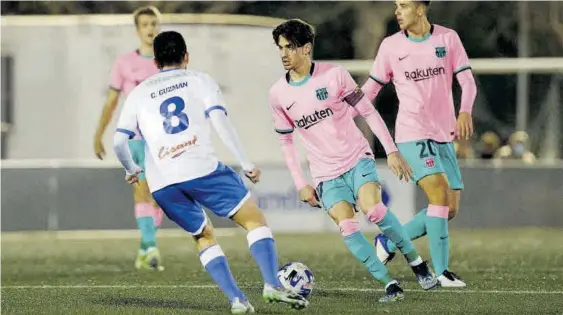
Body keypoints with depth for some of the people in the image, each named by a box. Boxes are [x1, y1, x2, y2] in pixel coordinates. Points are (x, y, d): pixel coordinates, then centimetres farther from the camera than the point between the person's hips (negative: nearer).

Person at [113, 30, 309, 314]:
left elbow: (119, 142, 16)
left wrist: (132, 170, 36)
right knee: (254, 219, 6)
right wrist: (245, 164, 1)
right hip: (201, 170, -3)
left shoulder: (138, 94, 22)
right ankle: (272, 285, -14)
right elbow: (220, 121, -1)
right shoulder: (199, 81, 14)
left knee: (204, 237, 21)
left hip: (162, 184, 3)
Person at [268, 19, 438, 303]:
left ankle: (417, 263, -7)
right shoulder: (278, 95, -1)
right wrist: (300, 185, 5)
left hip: (357, 159, -2)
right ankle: (389, 285, -11)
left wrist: (391, 151, -6)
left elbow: (368, 112, -2)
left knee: (373, 209, -25)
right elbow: (285, 141, 10)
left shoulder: (333, 75, -9)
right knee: (347, 228, -17)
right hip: (326, 173, 2)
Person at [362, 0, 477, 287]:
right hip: (412, 134, -4)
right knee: (439, 195, -21)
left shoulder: (448, 38, 2)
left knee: (450, 209, 2)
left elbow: (467, 81, -1)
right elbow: (370, 89, 9)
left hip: (443, 135, 4)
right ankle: (441, 272, -19)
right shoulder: (391, 46, 0)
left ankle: (389, 242, 19)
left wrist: (465, 112, -19)